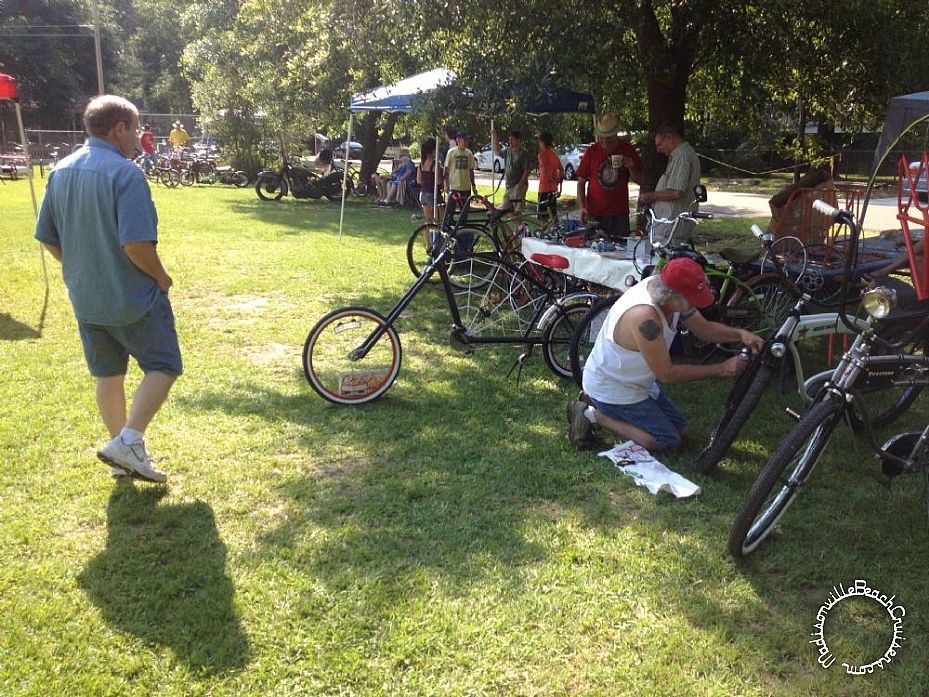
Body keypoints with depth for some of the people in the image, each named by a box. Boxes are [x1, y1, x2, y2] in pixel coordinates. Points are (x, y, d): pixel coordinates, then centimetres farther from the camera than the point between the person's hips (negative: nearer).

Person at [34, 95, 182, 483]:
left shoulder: (60, 172, 5)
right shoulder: (125, 173, -19)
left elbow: (47, 238, 9)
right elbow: (136, 243, -26)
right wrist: (161, 277, -10)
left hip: (85, 299, 7)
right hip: (134, 298, -7)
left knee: (108, 375, 17)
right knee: (163, 367, 7)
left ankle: (122, 455, 27)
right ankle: (128, 441, -4)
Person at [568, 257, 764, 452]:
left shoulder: (666, 291, -11)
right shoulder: (645, 316, -37)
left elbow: (704, 328, 5)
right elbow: (666, 373, -27)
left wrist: (741, 334, -13)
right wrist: (721, 369, -24)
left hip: (637, 381, 9)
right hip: (611, 389, -9)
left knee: (680, 429, 14)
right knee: (668, 441, -7)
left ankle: (596, 402, 15)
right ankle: (593, 414, -2)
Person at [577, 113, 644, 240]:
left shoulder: (627, 150, 4)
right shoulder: (592, 151, 2)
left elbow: (640, 180, 9)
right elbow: (581, 183, 5)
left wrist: (631, 167, -11)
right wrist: (582, 207, -7)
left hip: (619, 214, 1)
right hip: (594, 213, 0)